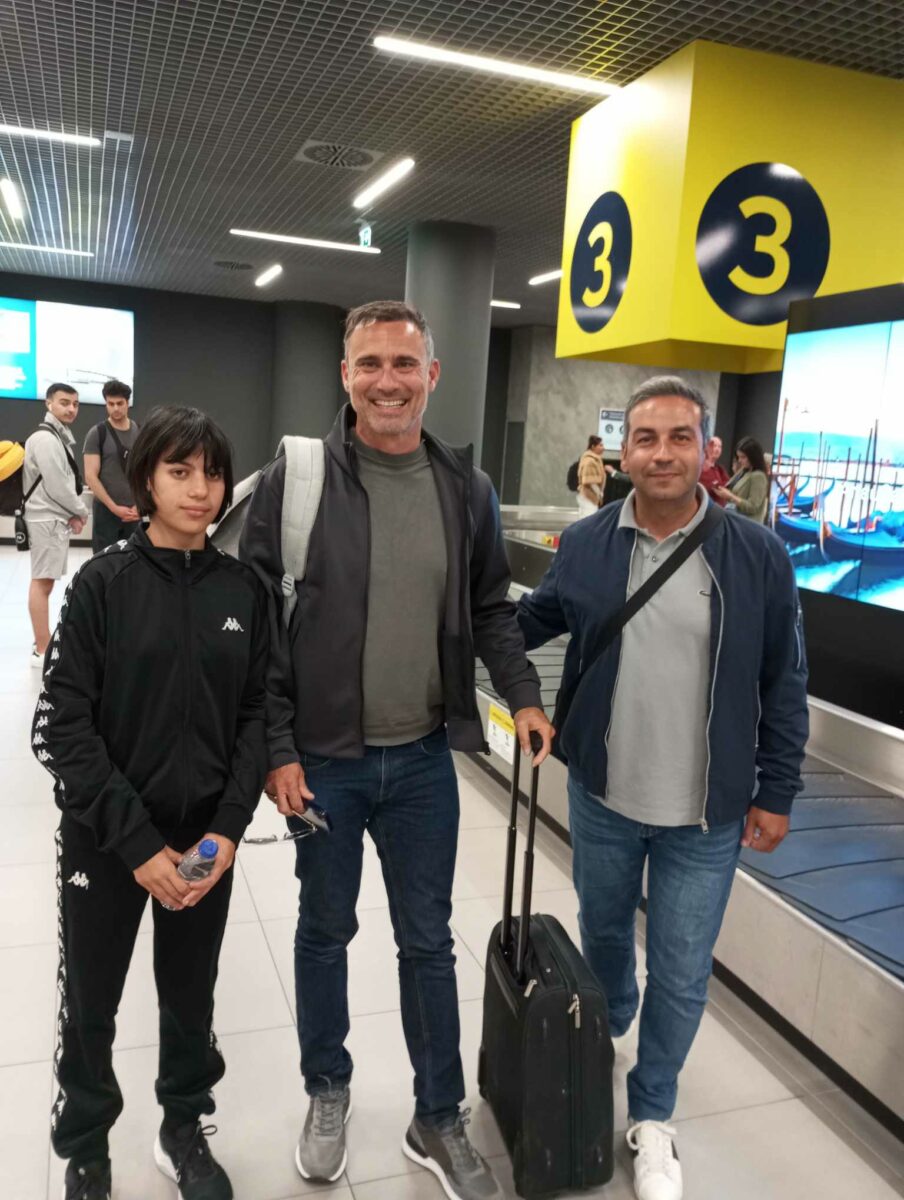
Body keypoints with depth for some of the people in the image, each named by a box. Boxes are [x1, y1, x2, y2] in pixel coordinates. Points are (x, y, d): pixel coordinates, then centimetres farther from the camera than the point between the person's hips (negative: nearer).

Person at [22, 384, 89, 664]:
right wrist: (80, 512, -7)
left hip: (57, 518, 10)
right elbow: (56, 486, -20)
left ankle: (44, 643, 23)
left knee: (45, 581, 14)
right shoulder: (45, 438, -16)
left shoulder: (60, 436, 16)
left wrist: (73, 514, 5)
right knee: (42, 582, -7)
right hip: (46, 519, -10)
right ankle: (42, 650, -4)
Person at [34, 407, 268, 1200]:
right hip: (103, 840, -2)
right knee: (90, 1007, 14)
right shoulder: (103, 583, -10)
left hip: (206, 837, 2)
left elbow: (258, 714, 0)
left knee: (191, 1000, 18)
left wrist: (228, 829, -10)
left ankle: (184, 1133, 43)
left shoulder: (244, 590, -2)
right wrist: (136, 841, -17)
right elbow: (62, 726, -12)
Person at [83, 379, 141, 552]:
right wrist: (114, 507, -14)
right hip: (106, 510, -3)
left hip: (133, 510, 3)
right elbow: (90, 476, -9)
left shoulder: (140, 432, 6)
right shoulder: (97, 433, -5)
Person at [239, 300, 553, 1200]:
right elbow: (256, 626, -8)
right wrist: (275, 750, -10)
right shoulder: (293, 482, -10)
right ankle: (327, 1093, 44)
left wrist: (523, 695, -5)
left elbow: (490, 609, 9)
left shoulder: (467, 490, 0)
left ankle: (439, 1122, 36)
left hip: (424, 760, 2)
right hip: (320, 761, -2)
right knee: (324, 930, 19)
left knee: (428, 941, 15)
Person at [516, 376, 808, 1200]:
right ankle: (603, 1033, 57)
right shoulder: (584, 546, -7)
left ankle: (652, 1117, 37)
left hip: (707, 813, -1)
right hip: (602, 796, 2)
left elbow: (784, 684, -5)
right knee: (603, 934, 25)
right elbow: (529, 622, 9)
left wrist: (777, 792, -3)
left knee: (681, 976, 11)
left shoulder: (759, 555, -12)